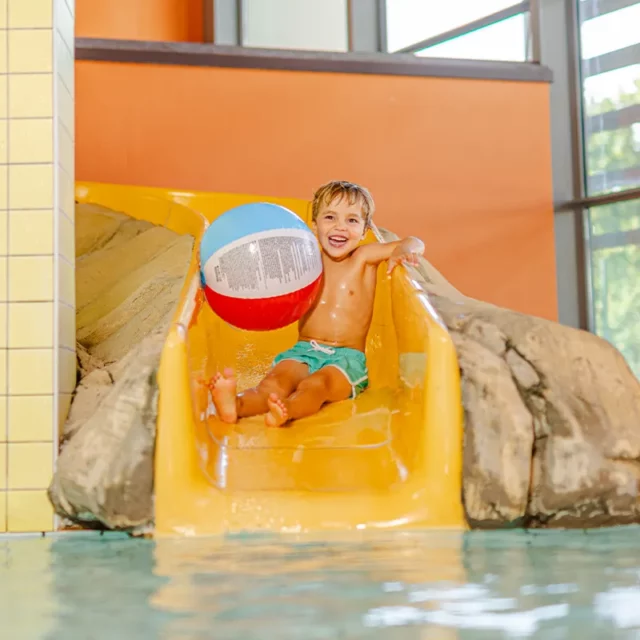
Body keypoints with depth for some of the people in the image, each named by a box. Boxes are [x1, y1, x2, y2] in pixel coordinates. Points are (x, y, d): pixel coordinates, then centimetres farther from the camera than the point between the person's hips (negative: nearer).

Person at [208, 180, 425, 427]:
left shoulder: (364, 258, 5)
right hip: (303, 351, 2)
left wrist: (403, 250, -27)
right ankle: (236, 405, -62)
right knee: (275, 381, -31)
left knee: (315, 385, -36)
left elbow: (414, 243, -2)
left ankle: (287, 411, -68)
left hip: (347, 358, -2)